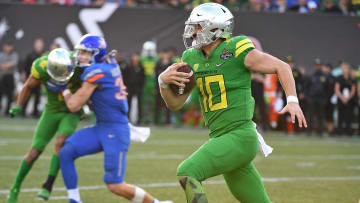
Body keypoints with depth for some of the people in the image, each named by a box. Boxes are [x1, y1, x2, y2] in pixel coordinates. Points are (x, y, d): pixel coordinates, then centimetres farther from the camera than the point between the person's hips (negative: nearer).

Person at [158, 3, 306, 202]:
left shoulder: (236, 50, -9)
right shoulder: (192, 59, 10)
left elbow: (281, 67, -2)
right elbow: (174, 104, 11)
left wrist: (292, 100, -15)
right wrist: (163, 81, -9)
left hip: (240, 138, -7)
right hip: (221, 138, 7)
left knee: (187, 173, -21)